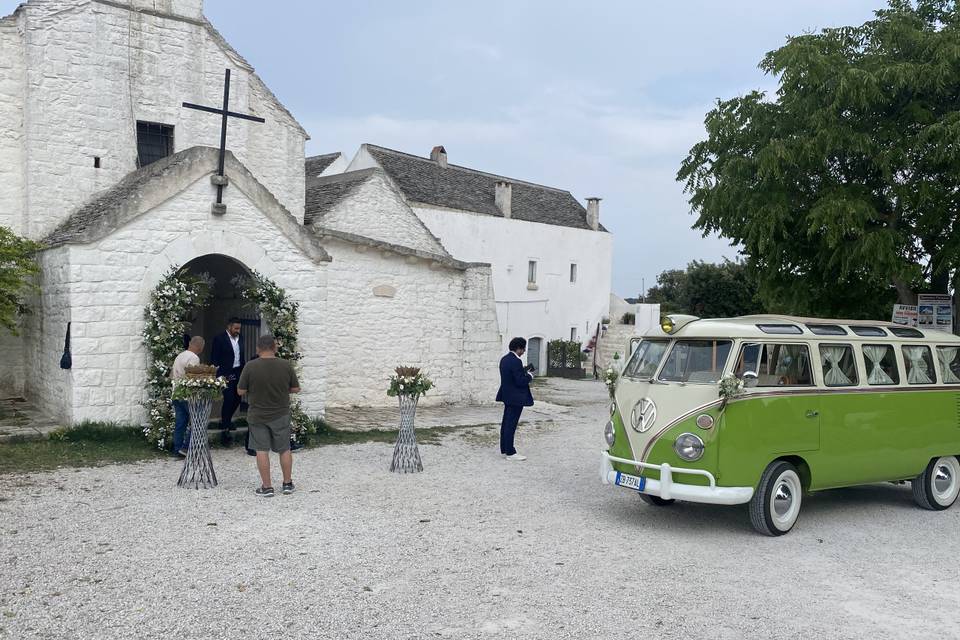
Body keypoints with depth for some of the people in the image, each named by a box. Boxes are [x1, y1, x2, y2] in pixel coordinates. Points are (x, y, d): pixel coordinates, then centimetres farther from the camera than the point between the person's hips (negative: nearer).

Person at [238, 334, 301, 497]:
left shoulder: (250, 367, -13)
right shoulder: (286, 365, -9)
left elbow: (240, 391, -7)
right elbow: (296, 389, -1)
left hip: (257, 416, -1)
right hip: (281, 415, 2)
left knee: (262, 451, 5)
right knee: (284, 449, 14)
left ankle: (267, 487, 8)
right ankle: (288, 483, 21)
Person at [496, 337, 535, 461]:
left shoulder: (504, 359, 8)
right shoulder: (516, 362, -22)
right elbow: (520, 381, -23)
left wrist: (524, 371, 10)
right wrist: (530, 376, -6)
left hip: (507, 396, 10)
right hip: (516, 398, -10)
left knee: (506, 423, 15)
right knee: (511, 425, -4)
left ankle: (504, 450, 24)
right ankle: (510, 453, 3)